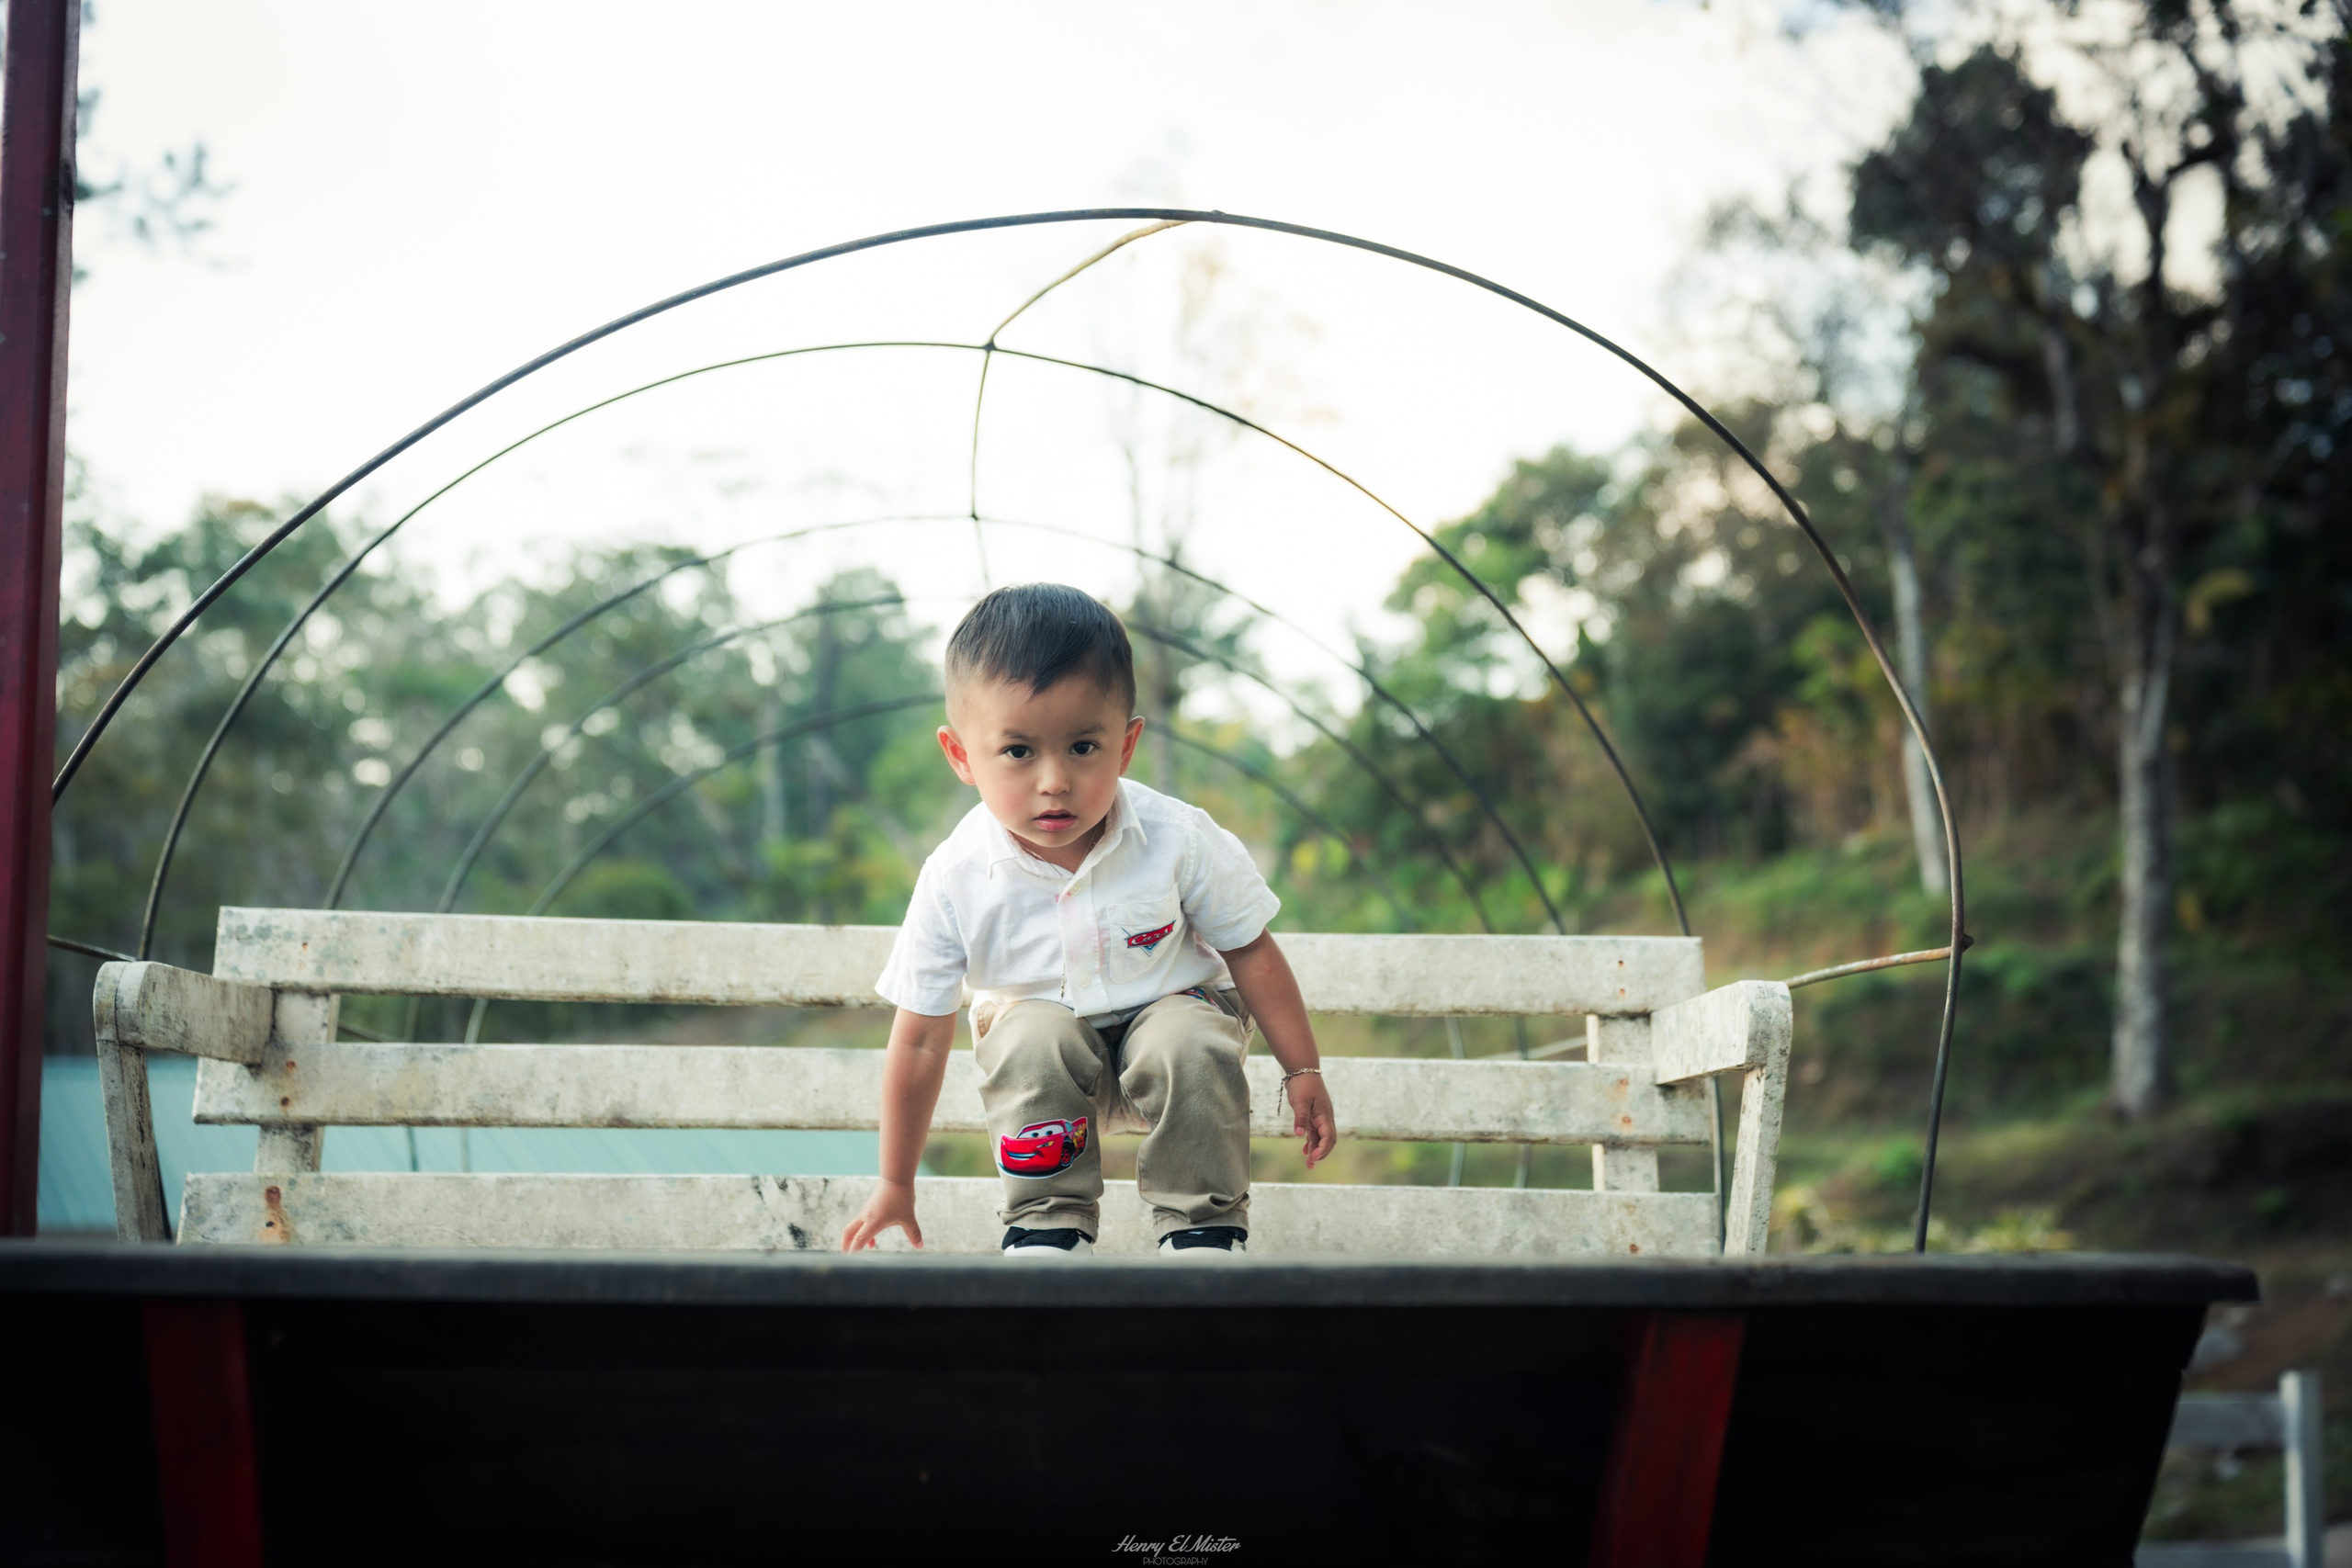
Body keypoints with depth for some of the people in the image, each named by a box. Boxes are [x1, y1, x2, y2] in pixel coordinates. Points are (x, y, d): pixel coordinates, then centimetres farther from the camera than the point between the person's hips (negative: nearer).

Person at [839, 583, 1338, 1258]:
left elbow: (1250, 952, -8)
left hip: (1169, 1005, 0)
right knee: (1033, 1040, -31)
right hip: (1043, 1019, 0)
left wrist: (1302, 1072, -3)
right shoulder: (956, 882, -23)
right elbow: (920, 1042, -14)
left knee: (1191, 1045, -31)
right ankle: (1048, 1223, -16)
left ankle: (1203, 1225, -14)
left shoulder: (1179, 841, -24)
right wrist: (896, 1186, -7)